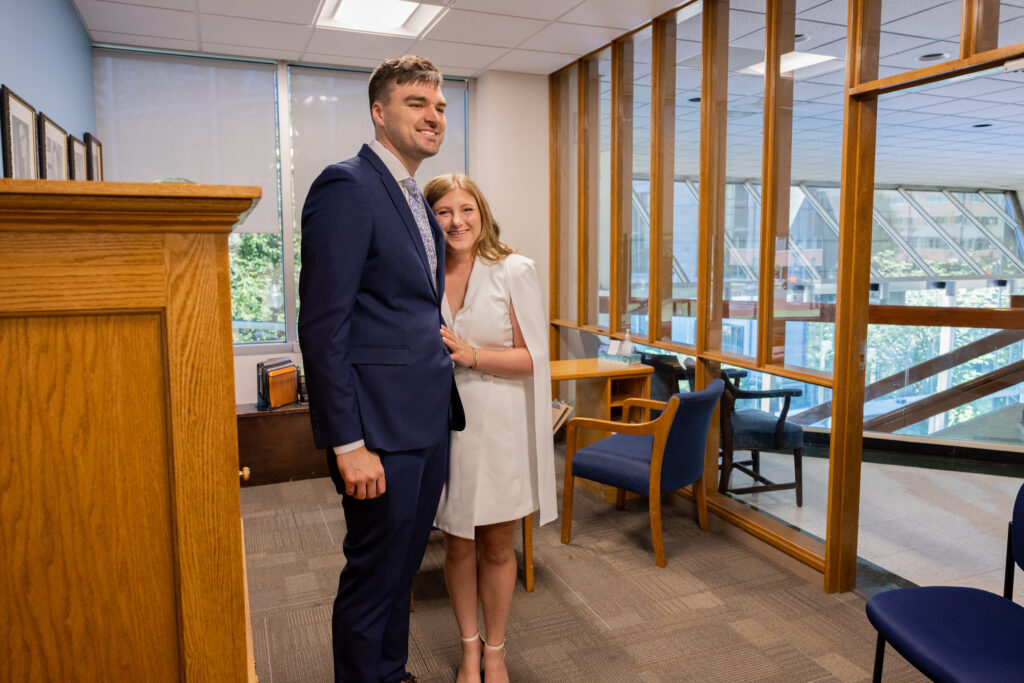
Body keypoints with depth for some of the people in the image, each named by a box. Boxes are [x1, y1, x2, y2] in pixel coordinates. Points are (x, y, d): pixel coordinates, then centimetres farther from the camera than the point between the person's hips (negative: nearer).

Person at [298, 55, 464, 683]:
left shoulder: (417, 201, 16)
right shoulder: (346, 187, -13)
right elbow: (323, 325, -18)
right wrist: (348, 443, -20)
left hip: (428, 421, 9)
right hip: (381, 426, -9)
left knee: (404, 563, 22)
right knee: (374, 573, 6)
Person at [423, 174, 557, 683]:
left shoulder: (514, 270, -7)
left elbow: (533, 358, -8)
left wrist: (471, 355, -18)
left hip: (501, 425, -2)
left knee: (497, 545, 10)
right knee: (458, 544, 12)